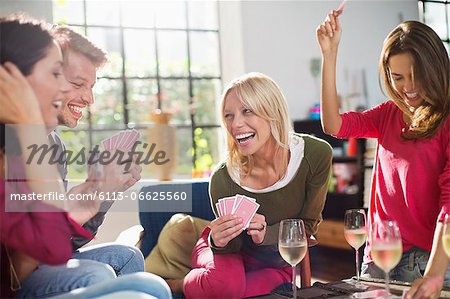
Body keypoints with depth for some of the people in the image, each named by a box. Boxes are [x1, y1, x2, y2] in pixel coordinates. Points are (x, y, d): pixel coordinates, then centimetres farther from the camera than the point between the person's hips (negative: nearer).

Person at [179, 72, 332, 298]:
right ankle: (191, 280, 0)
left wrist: (265, 233, -32)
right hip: (235, 251, -2)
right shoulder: (223, 179, -28)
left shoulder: (316, 155, -24)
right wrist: (219, 242, -39)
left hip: (279, 263, 2)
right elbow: (232, 246, -14)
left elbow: (308, 225, -12)